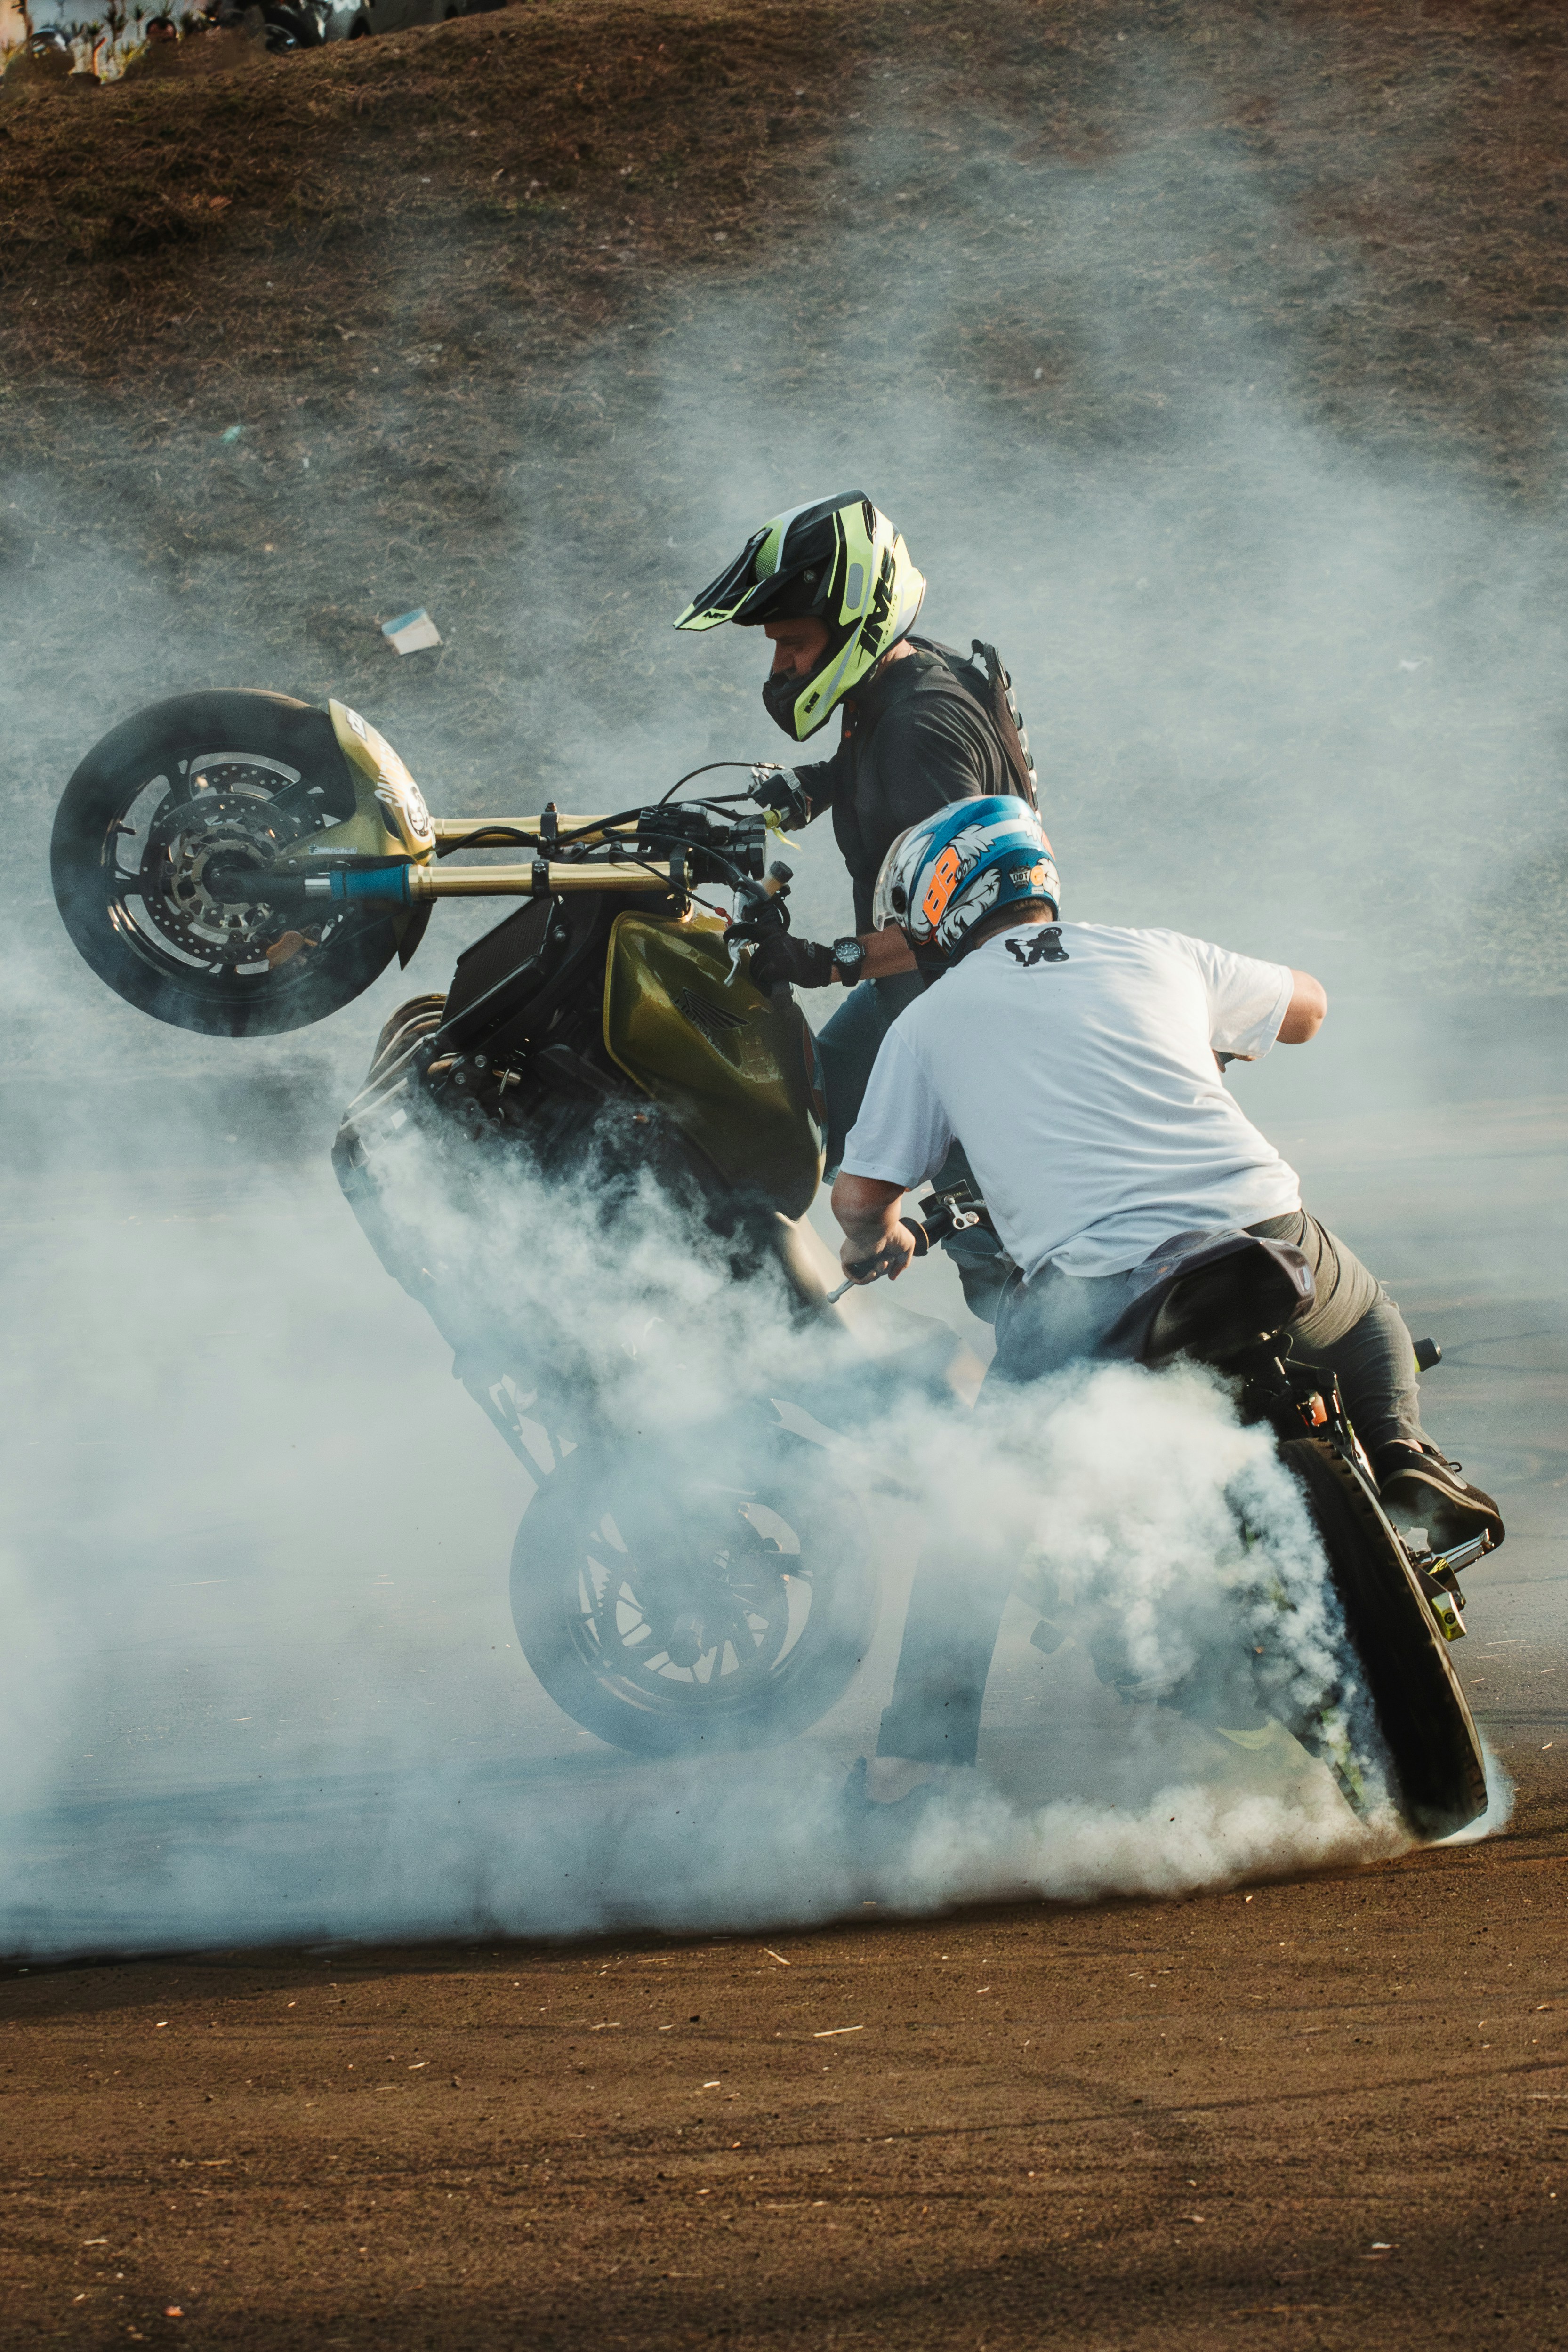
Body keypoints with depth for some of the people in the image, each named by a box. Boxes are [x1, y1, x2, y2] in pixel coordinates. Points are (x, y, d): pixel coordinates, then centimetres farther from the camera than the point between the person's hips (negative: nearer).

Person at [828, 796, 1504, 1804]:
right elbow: (1306, 1007, 37)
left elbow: (861, 1193, 18)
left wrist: (876, 1246, 42)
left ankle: (927, 1743, 6)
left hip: (1091, 1287, -2)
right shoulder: (1157, 955, 21)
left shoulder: (931, 1022, 15)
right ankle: (1403, 1452, 9)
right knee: (1370, 1328, 35)